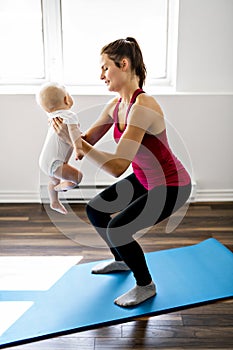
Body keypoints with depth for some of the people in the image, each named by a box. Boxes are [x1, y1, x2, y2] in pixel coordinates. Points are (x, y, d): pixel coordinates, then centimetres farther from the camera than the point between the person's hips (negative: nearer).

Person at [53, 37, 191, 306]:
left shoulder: (142, 106, -32)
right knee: (95, 210, 13)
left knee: (117, 229, -18)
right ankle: (122, 261, 37)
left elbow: (118, 166, -36)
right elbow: (86, 141, 6)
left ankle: (145, 286, 10)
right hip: (144, 178, 9)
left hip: (171, 185, -9)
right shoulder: (115, 105, -4)